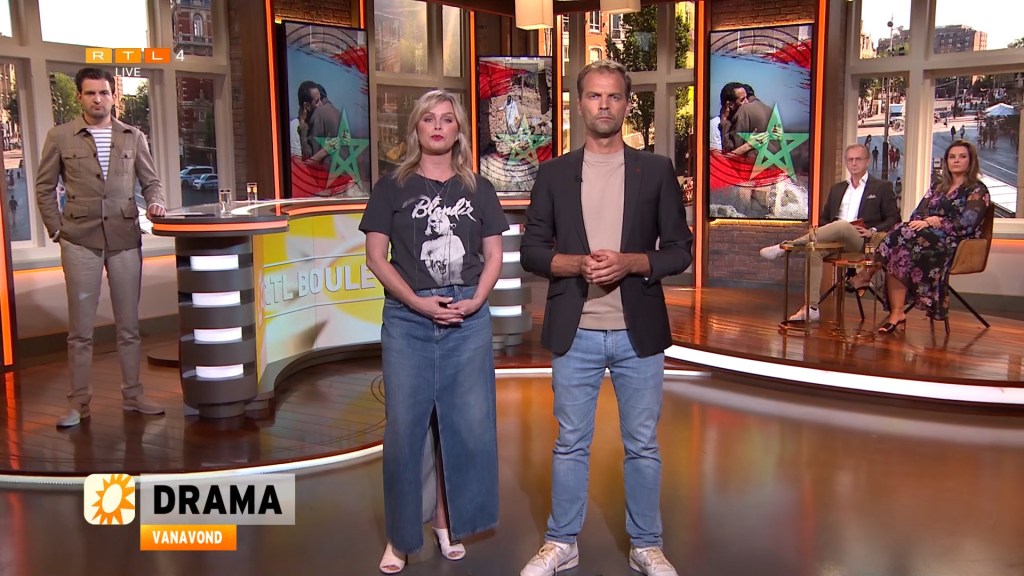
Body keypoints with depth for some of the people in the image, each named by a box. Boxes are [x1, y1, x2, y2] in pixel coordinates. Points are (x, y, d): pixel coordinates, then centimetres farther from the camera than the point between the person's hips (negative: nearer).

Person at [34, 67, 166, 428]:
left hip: (125, 239, 2)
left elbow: (151, 182, 13)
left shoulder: (133, 137, 9)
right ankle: (79, 402, 11)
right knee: (80, 328, 3)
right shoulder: (60, 137, 4)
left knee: (129, 324, 8)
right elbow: (44, 188, 8)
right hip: (80, 241, -1)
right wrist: (56, 229, 1)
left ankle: (132, 395, 19)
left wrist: (155, 203, -7)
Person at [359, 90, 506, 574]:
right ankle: (401, 537, 15)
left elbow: (494, 255, 8)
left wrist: (475, 300, -9)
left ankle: (447, 520, 22)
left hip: (468, 319, 2)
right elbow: (376, 257, 0)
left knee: (468, 425, 4)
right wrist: (417, 301, -12)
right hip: (407, 319, -1)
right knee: (404, 428, 2)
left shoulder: (478, 189, 10)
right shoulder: (392, 187, 5)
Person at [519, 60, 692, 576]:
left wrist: (629, 263, -16)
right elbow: (532, 252, 3)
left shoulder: (656, 171, 3)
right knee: (571, 444, 10)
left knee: (643, 445, 10)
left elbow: (679, 251, 2)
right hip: (575, 334, 0)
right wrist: (577, 264, -16)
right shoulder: (554, 173, 5)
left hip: (638, 334, 0)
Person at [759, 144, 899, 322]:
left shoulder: (882, 187, 14)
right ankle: (811, 308, -34)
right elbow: (824, 218, 28)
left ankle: (786, 247, -39)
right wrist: (826, 232, 4)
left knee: (843, 225, -38)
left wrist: (873, 231, -11)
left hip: (861, 241, -4)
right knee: (814, 248, -30)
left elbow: (894, 219, 7)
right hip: (835, 240, 4)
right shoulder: (837, 188, 27)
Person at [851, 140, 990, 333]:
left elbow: (966, 224, -9)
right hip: (929, 238, 5)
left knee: (901, 237, -30)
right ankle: (896, 314, -36)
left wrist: (932, 222, -15)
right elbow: (917, 214, 15)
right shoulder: (937, 187, 25)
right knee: (899, 253, -29)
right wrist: (923, 222, -9)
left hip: (953, 245, -5)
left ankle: (869, 273, -17)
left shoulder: (977, 190, 5)